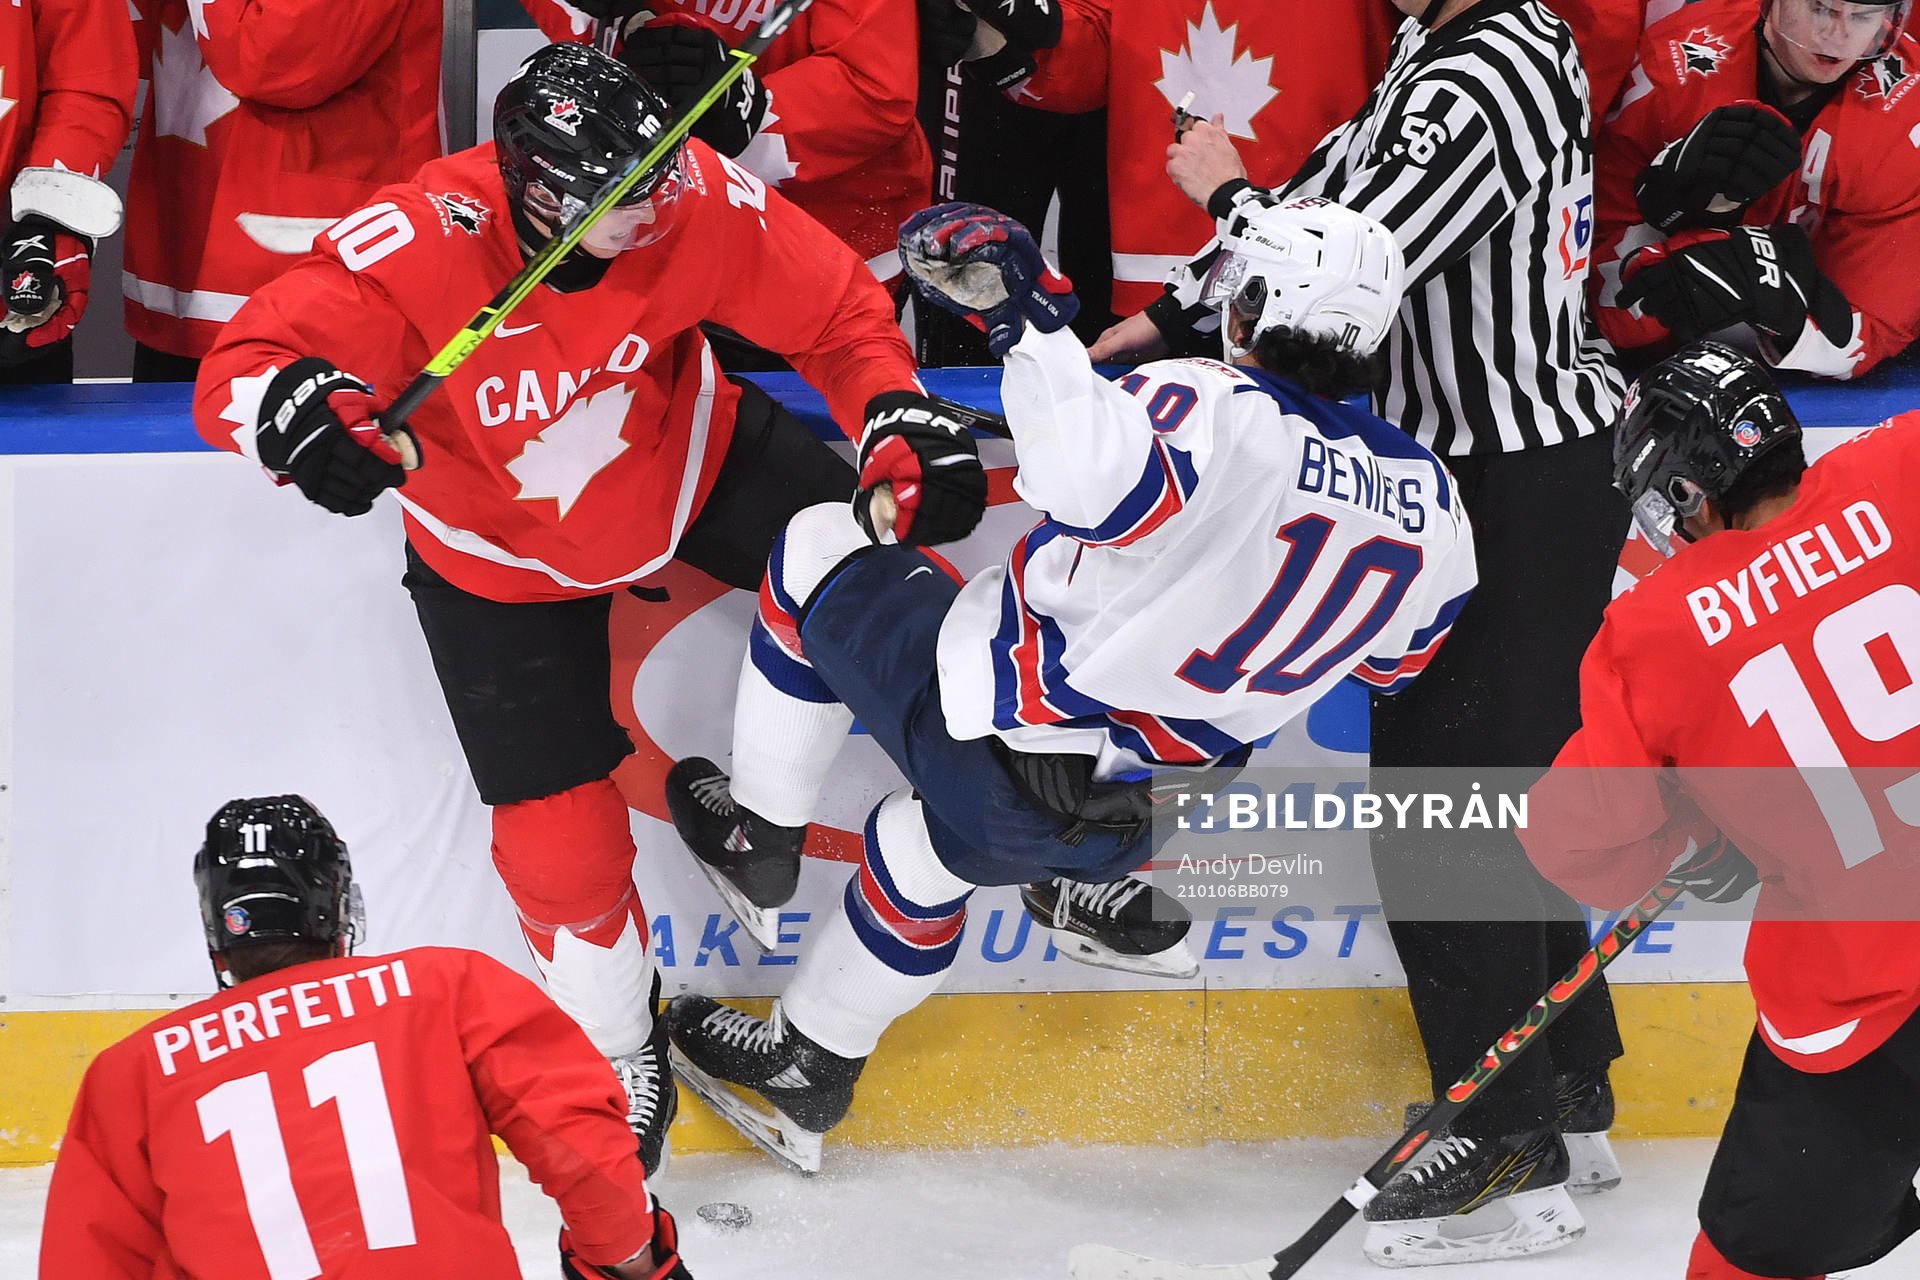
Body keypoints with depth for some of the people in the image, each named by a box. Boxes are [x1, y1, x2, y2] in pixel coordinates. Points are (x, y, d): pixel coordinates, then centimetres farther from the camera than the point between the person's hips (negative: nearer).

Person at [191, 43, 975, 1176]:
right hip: (505, 554, -2)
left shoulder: (694, 201, -30)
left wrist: (899, 420, -32)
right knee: (559, 830, 1)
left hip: (687, 453, 3)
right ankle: (619, 1050, 30)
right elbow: (239, 370, -40)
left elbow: (834, 307, -16)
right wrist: (290, 402, -62)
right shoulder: (416, 252, -39)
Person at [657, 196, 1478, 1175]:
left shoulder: (1215, 413, -25)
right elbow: (1396, 659, 15)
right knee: (927, 848, 37)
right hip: (1137, 818, 7)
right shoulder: (1429, 503, -4)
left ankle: (753, 827, 30)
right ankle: (810, 1073, 47)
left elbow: (1096, 476, -46)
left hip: (995, 746, -7)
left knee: (818, 549, 18)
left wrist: (1024, 314, -40)